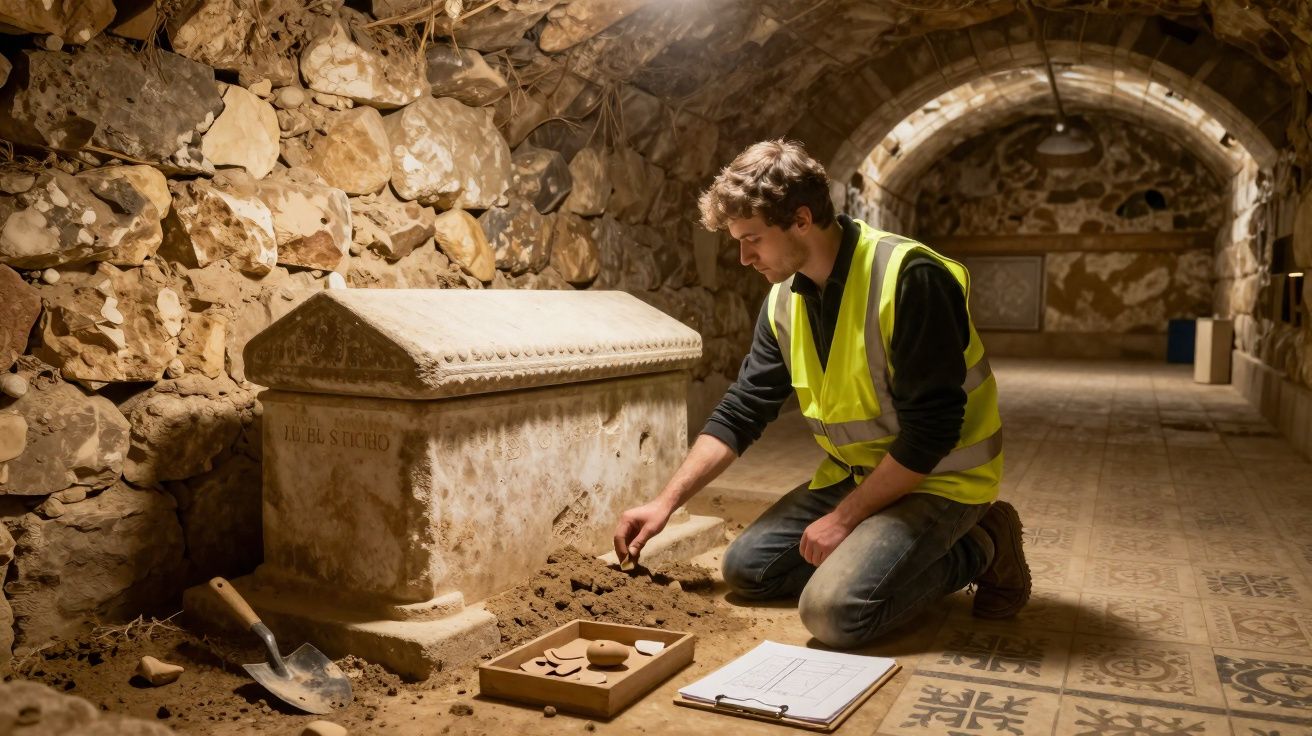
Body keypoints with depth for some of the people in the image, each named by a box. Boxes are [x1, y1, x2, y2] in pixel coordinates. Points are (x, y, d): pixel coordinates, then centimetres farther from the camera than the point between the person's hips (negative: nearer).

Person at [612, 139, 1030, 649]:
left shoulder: (910, 278, -25)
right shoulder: (785, 300, -1)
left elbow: (931, 430, -25)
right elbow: (741, 411, 4)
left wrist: (844, 517, -19)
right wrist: (667, 502, -2)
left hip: (938, 478, -7)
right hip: (854, 472, 8)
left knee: (834, 610, -24)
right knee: (746, 567, 3)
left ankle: (977, 550, -1)